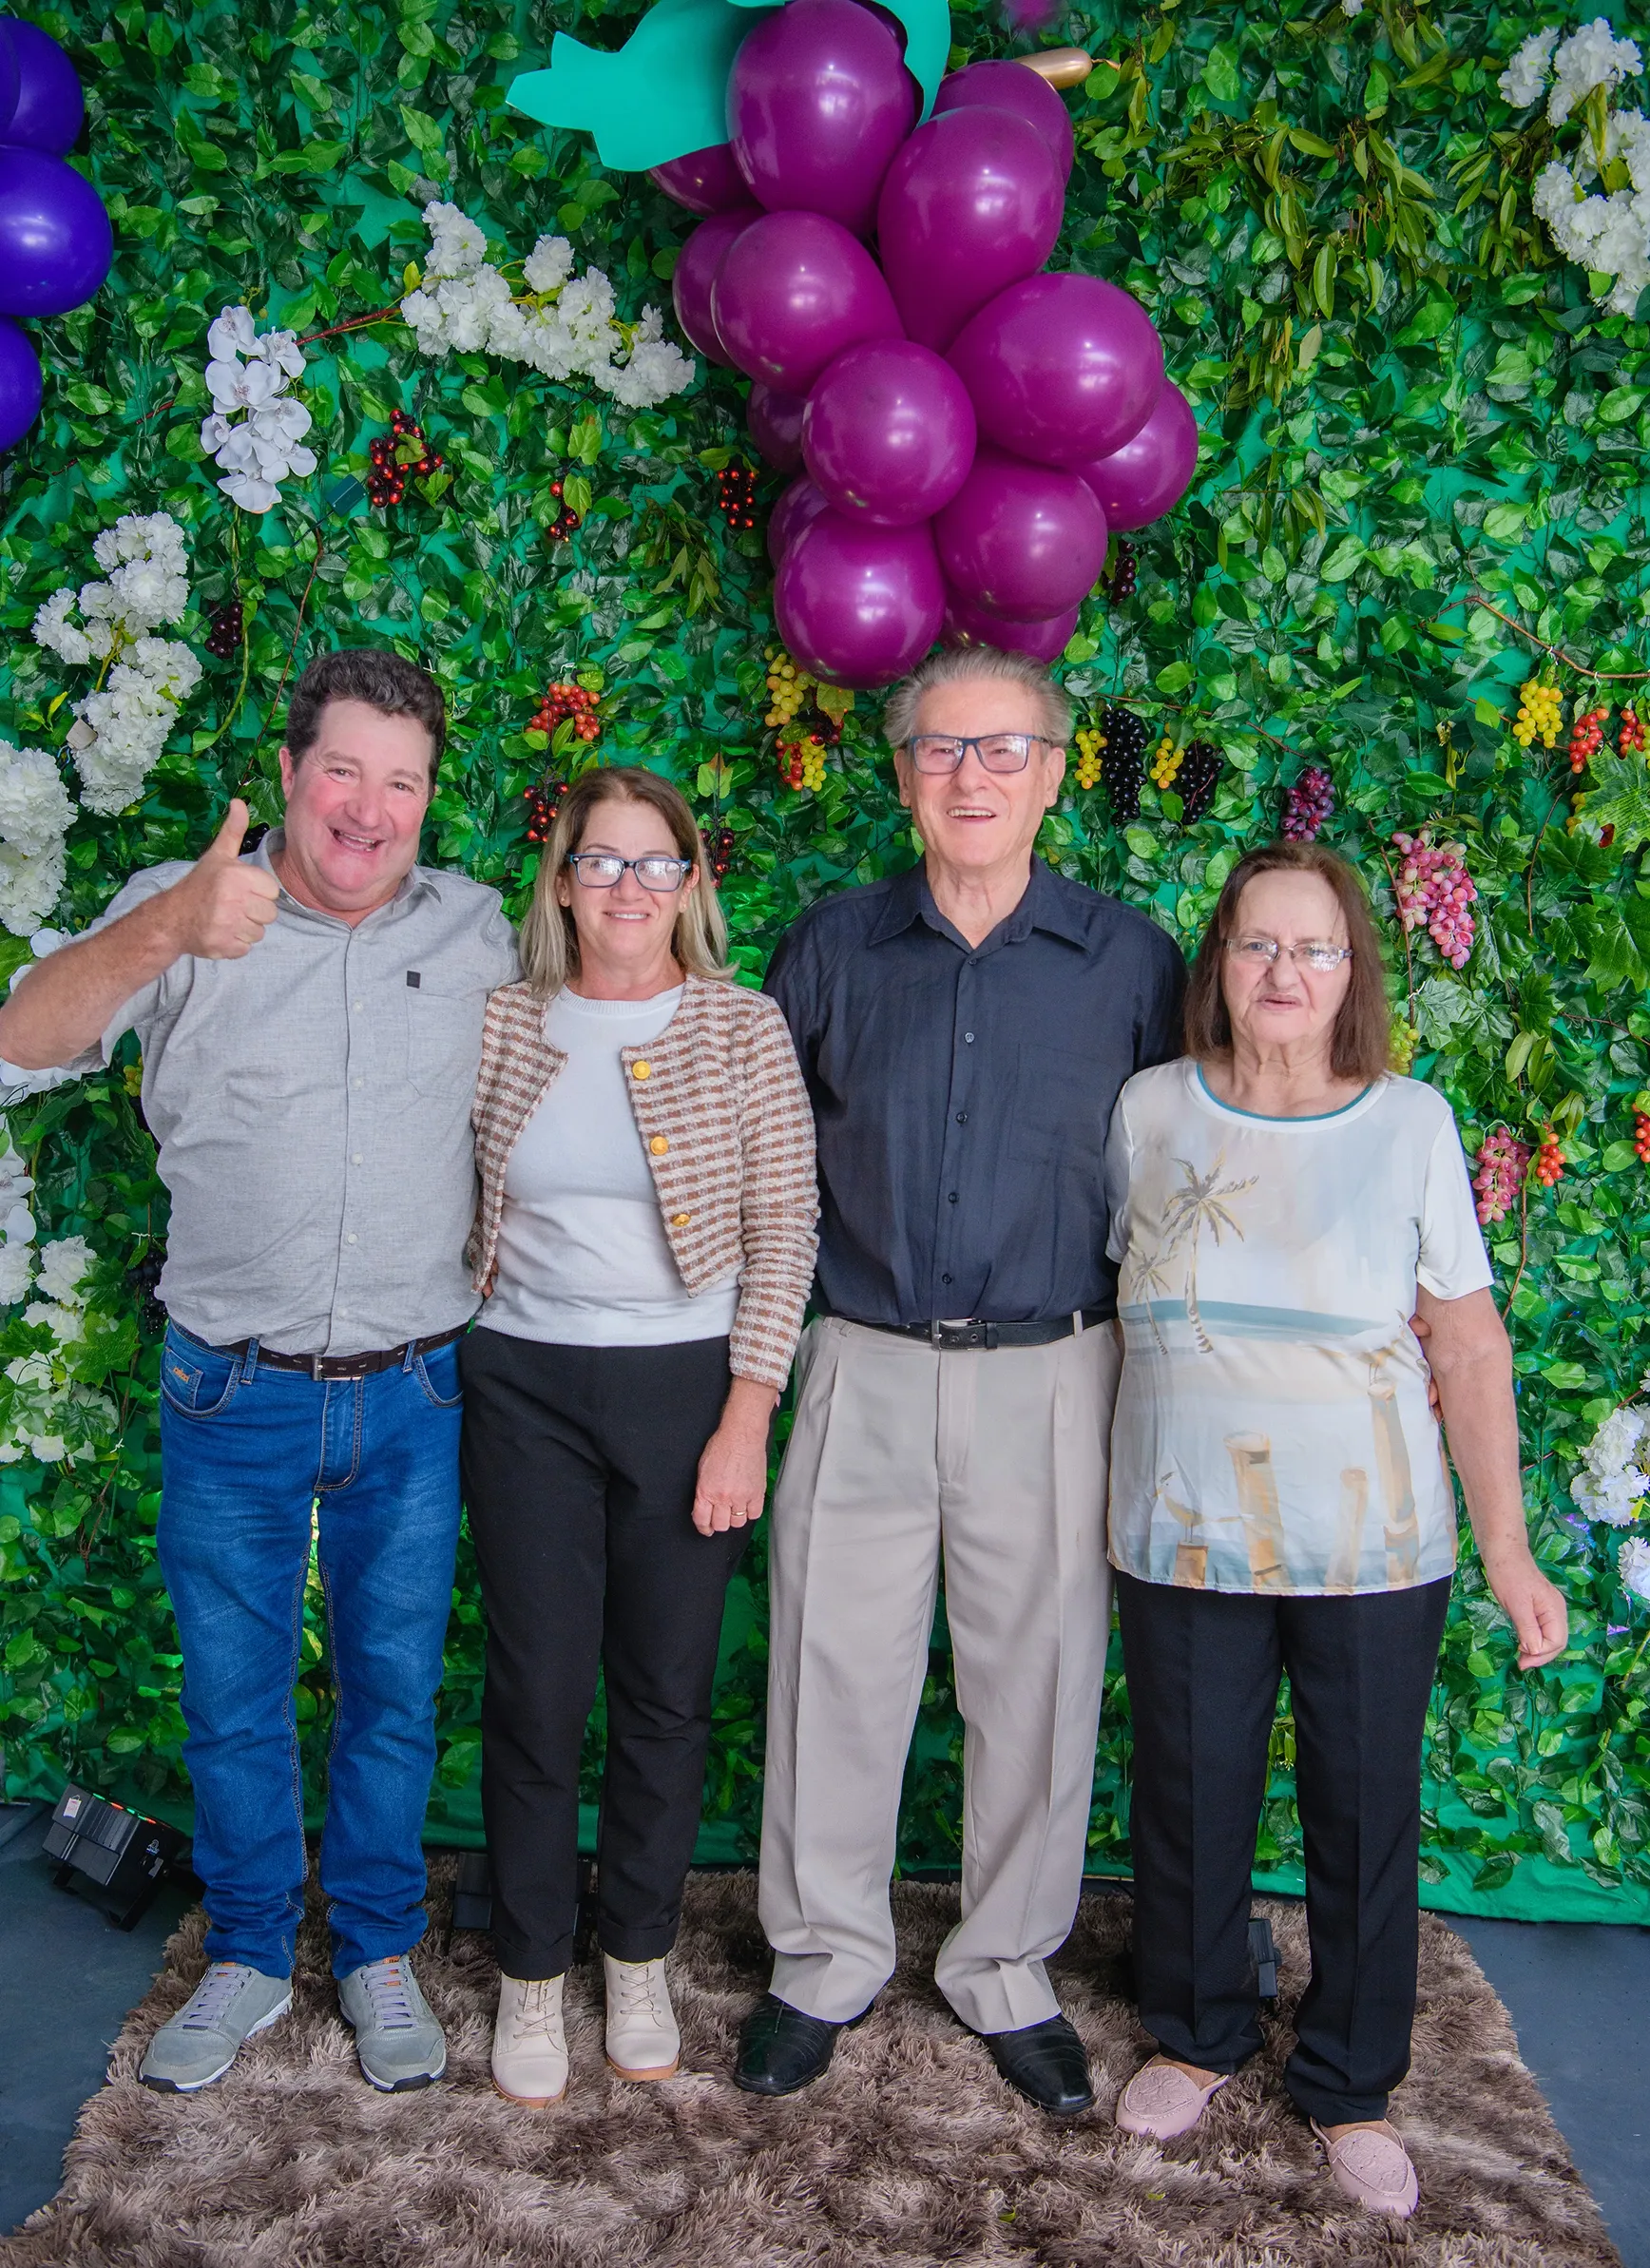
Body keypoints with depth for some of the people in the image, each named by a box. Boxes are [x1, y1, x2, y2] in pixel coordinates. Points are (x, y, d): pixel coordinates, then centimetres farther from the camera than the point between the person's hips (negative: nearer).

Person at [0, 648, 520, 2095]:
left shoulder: (473, 927, 2)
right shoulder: (183, 909, -6)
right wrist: (168, 930, -43)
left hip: (415, 1390, 2)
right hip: (233, 1391, -1)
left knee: (394, 1689, 13)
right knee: (234, 1697, 12)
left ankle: (380, 1952, 33)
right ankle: (249, 1956, 34)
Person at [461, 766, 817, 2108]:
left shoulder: (745, 1031, -3)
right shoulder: (500, 1027, 3)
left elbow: (784, 1233, -5)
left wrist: (747, 1416, -9)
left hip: (687, 1387, -1)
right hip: (526, 1388, 1)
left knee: (668, 1693, 9)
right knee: (536, 1694, 6)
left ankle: (641, 1957, 31)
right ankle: (532, 1973, 26)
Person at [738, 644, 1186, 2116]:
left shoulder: (1130, 958, 1)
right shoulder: (834, 948, 3)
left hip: (1050, 1378, 0)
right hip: (865, 1372, 1)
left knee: (1038, 1686, 9)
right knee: (835, 1672, 8)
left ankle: (1008, 1970, 32)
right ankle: (827, 1959, 30)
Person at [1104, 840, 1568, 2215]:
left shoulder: (1410, 1123, -3)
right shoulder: (1150, 1111, 1)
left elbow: (1469, 1341, -3)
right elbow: (1096, 1288, 11)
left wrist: (1509, 1548, -4)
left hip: (1374, 1546, -1)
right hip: (1184, 1534, 1)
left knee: (1367, 1814, 10)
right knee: (1189, 1802, 12)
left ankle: (1351, 2085, 33)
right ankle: (1198, 2037, 38)